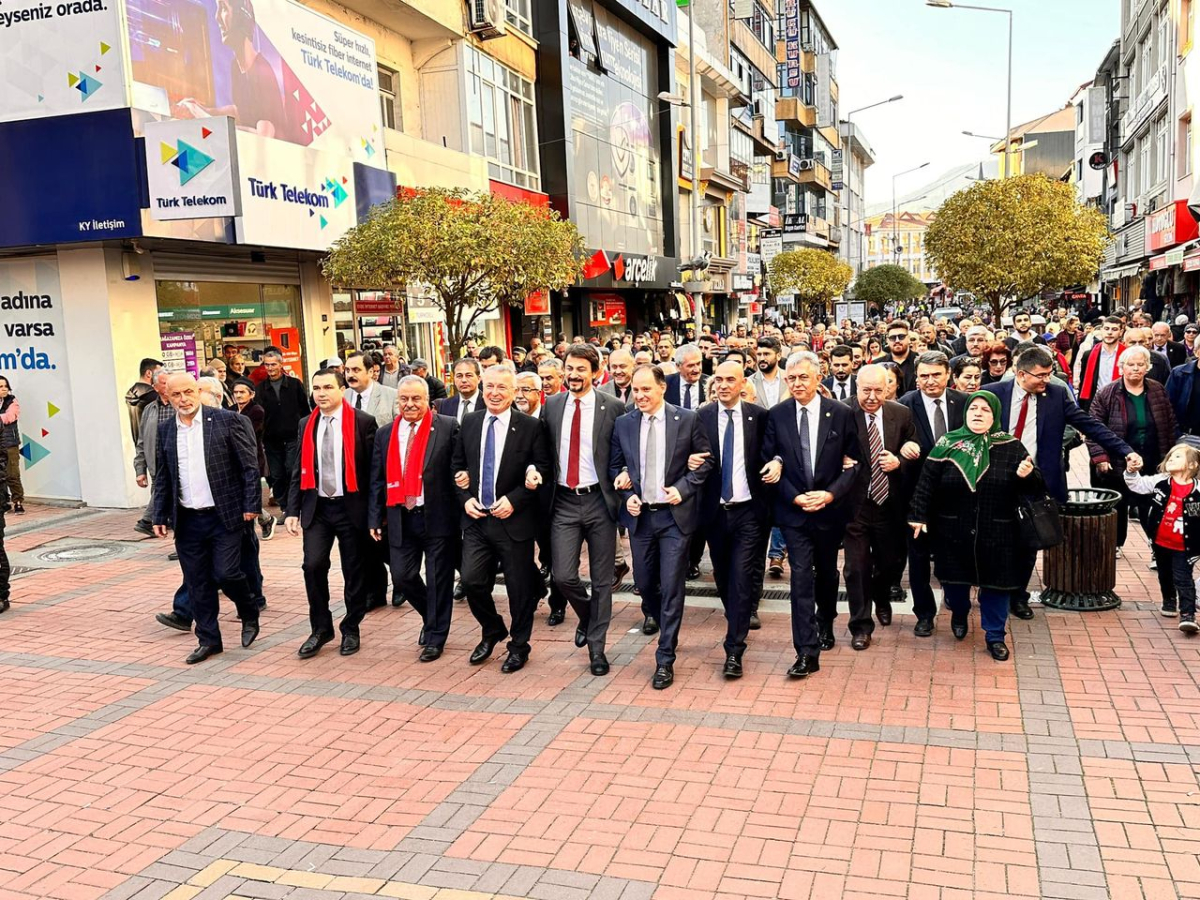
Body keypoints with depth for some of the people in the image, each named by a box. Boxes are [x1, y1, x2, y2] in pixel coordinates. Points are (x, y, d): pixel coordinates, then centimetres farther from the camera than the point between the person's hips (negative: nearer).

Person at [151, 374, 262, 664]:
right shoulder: (165, 431, 7)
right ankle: (208, 639, 21)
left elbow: (249, 465, -5)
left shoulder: (226, 420, -6)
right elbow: (162, 478, 14)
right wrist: (159, 516, 10)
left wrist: (251, 505, -9)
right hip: (187, 520, 4)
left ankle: (250, 616, 21)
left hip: (224, 516, -4)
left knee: (226, 573, -7)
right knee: (197, 583, 8)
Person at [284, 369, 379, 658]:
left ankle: (351, 629, 23)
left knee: (355, 571, 6)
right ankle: (321, 628, 11)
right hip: (317, 507, 3)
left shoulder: (363, 422, -6)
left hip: (351, 507, -3)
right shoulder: (306, 425, 8)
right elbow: (300, 469, 11)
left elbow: (374, 468, -5)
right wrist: (293, 510, 4)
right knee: (313, 565, -7)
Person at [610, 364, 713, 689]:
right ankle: (653, 613, 52)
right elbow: (615, 466, 11)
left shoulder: (687, 419, -5)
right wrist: (627, 495, -5)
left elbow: (705, 460, 1)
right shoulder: (624, 424, 2)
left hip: (675, 515, -3)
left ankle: (665, 660, 5)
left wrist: (683, 488, -12)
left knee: (672, 587, -4)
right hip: (639, 514, 3)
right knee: (644, 581, 16)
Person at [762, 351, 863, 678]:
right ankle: (807, 652, -6)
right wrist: (795, 497, -11)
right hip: (794, 510, -1)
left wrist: (830, 494, -15)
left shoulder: (841, 414, -4)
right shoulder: (776, 416, -3)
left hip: (831, 508, 1)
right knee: (801, 577, -7)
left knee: (827, 573, 18)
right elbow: (770, 463, -1)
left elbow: (855, 464, -3)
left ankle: (825, 626, 44)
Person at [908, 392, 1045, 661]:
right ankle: (959, 614, 46)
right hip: (953, 532, 1)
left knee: (995, 583, 7)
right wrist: (918, 515, -9)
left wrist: (1027, 475, -23)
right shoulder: (948, 444, -3)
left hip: (997, 535, 0)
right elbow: (927, 482, -4)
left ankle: (995, 636, 24)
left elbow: (1035, 487, -1)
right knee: (955, 578, 16)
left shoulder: (1011, 447, -2)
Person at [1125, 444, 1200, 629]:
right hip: (1160, 542, 4)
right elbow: (1137, 484, 2)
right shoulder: (1160, 481, -4)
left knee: (1183, 579, -6)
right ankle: (1169, 601, 44)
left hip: (1183, 547, -4)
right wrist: (1131, 472, -16)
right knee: (1165, 576, 23)